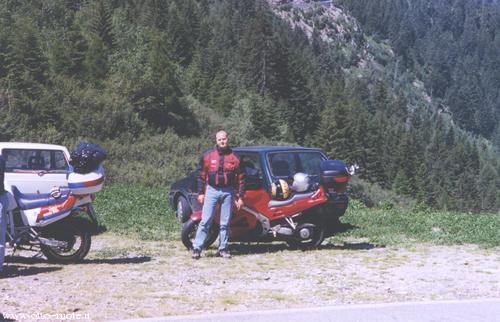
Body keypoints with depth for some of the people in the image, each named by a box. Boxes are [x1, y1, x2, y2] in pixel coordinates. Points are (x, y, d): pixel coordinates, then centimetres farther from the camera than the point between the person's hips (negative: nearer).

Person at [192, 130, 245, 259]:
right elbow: (202, 175, 7)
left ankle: (223, 249, 14)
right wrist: (200, 193, 3)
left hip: (228, 192, 1)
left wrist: (240, 197, 1)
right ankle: (197, 248, -5)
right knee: (205, 221, -6)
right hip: (212, 191, -1)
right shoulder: (208, 155, 3)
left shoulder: (234, 158, 3)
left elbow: (240, 178, 5)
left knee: (225, 223, 6)